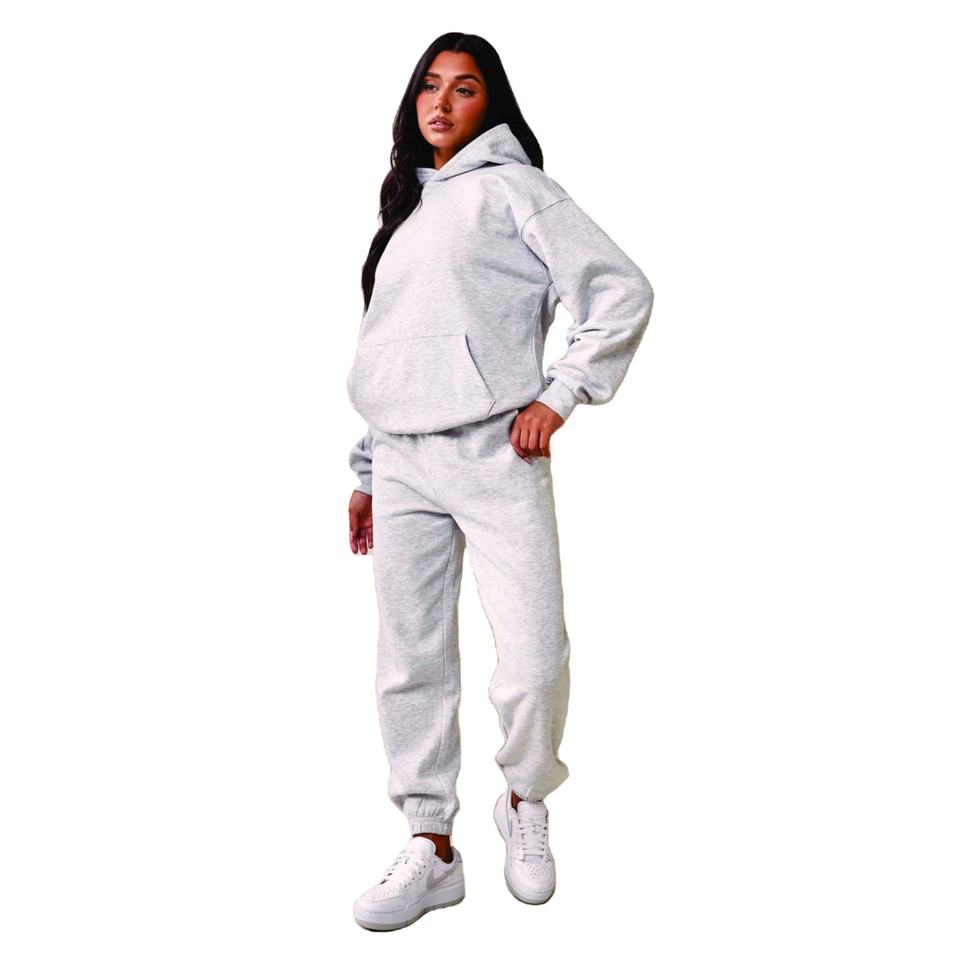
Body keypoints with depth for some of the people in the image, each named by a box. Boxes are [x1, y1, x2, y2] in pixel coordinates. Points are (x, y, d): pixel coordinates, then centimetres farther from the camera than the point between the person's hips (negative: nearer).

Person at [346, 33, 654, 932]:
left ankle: (524, 802, 19)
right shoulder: (405, 207, 23)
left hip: (493, 453, -5)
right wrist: (365, 472, 20)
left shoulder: (508, 185, 4)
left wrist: (558, 394, -10)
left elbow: (621, 290, -5)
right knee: (410, 666, 4)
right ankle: (431, 848, 16)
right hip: (402, 462, 6)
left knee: (534, 660, -9)